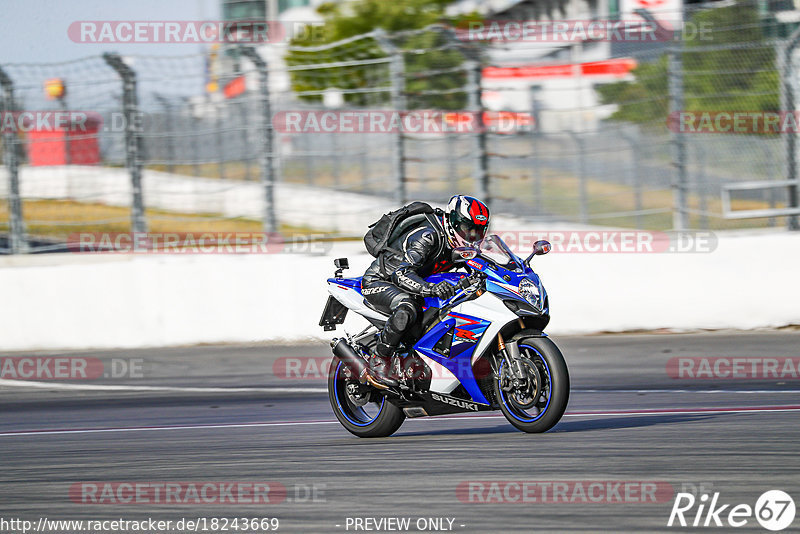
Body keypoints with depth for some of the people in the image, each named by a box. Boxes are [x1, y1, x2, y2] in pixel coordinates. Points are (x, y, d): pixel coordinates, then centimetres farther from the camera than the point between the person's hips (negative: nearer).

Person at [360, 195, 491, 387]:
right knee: (406, 308, -39)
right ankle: (379, 362, -28)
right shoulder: (427, 236, -28)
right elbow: (401, 274, -38)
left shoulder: (457, 245, 1)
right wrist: (431, 288, -55)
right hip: (378, 282, -9)